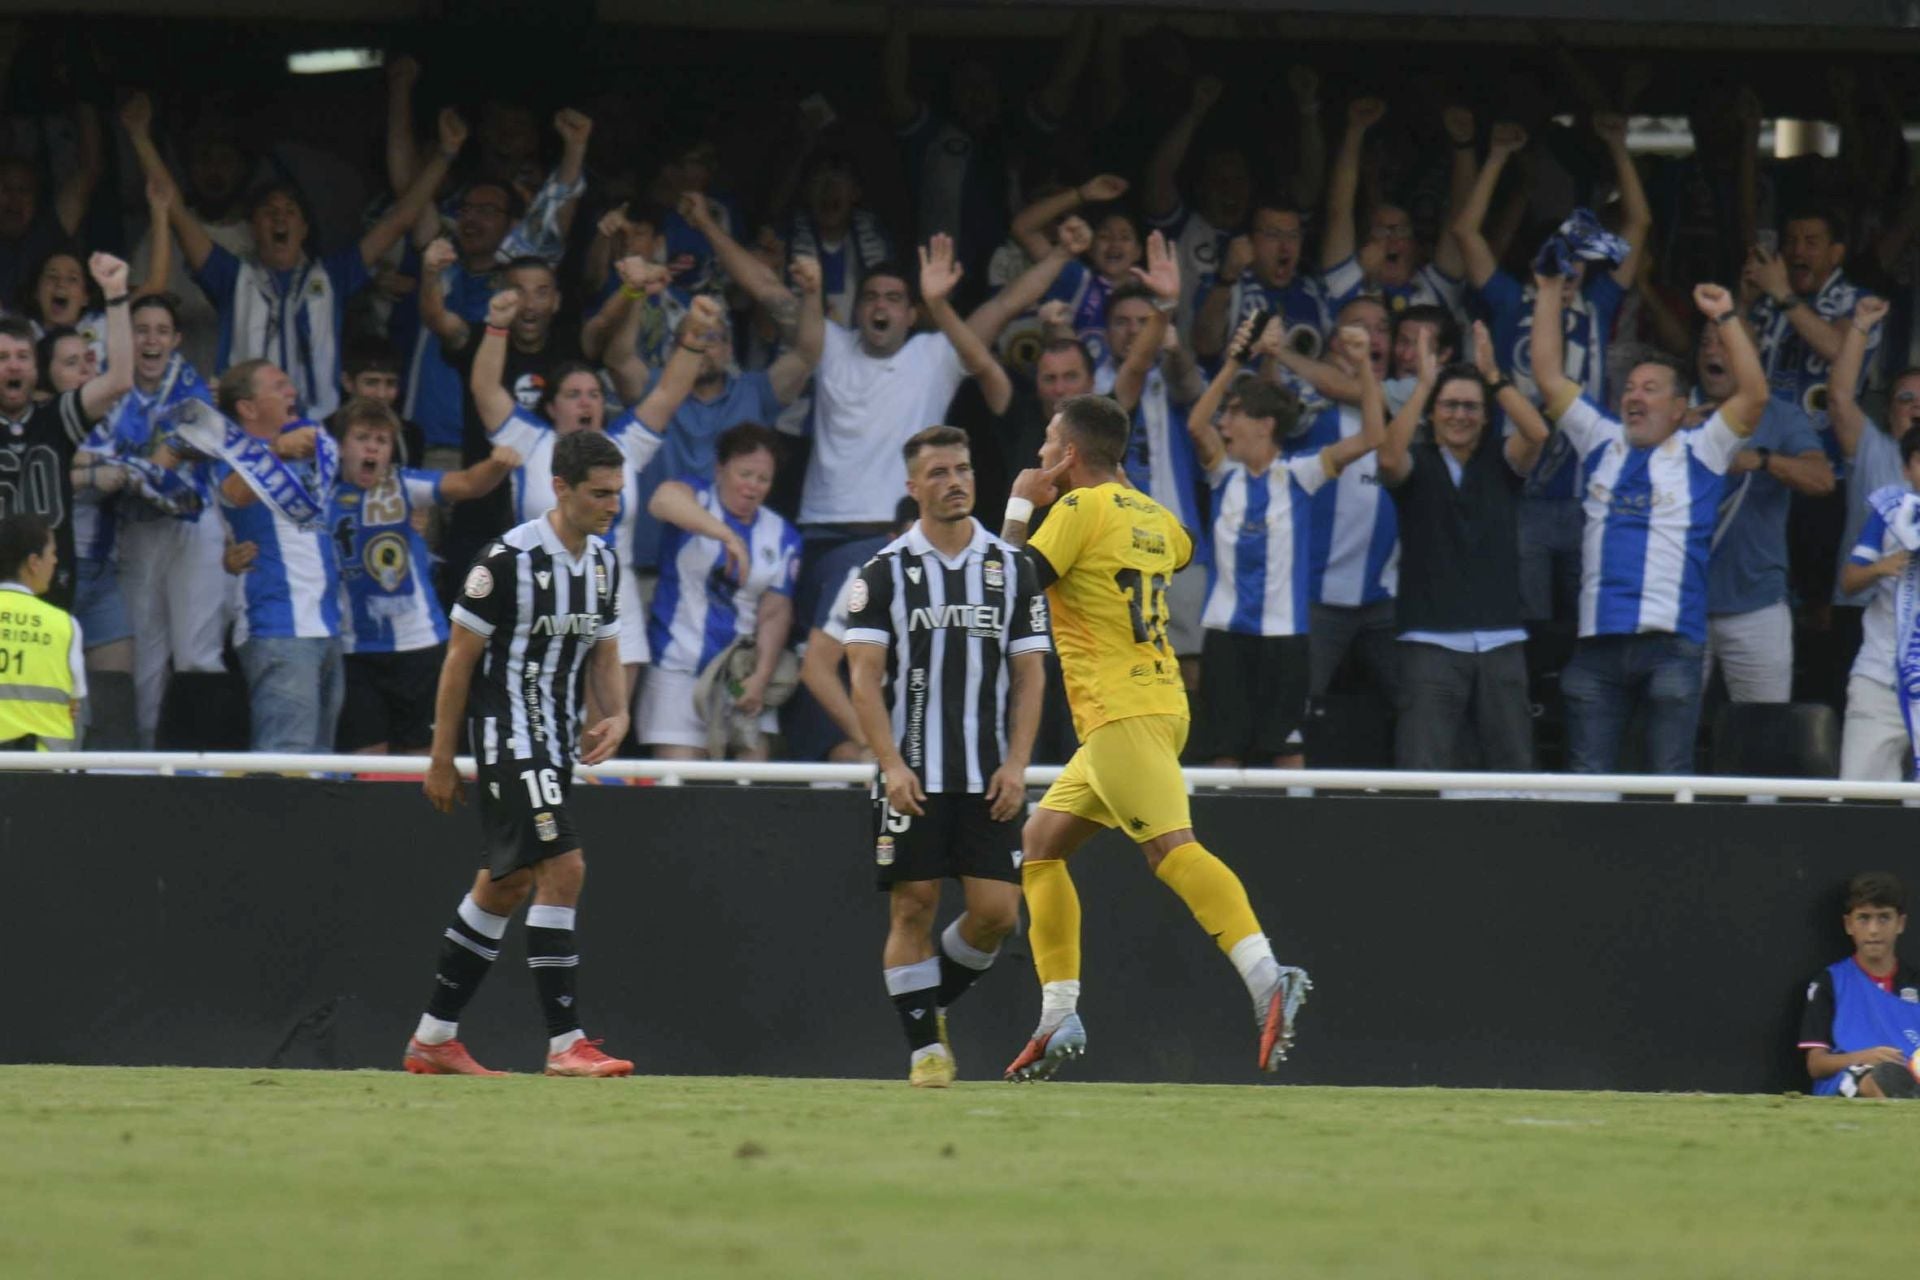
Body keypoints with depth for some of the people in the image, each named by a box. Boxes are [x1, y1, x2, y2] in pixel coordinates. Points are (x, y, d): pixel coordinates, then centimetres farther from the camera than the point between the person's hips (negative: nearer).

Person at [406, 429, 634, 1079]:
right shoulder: (510, 558, -15)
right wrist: (442, 761, -8)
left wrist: (615, 716, -1)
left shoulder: (603, 562, 9)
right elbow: (460, 659, -10)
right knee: (563, 867, -18)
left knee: (505, 887, 13)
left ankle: (433, 1038, 22)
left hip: (555, 745, 8)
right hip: (507, 735, -8)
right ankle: (565, 1044, -19)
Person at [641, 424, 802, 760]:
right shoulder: (698, 501, -2)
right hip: (680, 667, -4)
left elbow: (775, 613, 4)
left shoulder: (782, 536, 8)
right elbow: (665, 500, -28)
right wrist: (728, 536, -41)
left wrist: (761, 675, -11)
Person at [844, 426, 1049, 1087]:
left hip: (989, 778, 2)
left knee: (997, 910, -5)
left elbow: (1029, 674, 9)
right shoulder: (886, 570, 2)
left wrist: (1017, 765, -2)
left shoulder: (1011, 567, 9)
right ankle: (924, 1044, 2)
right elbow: (864, 677, -2)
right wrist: (892, 764, -13)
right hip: (911, 776, -2)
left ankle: (935, 1003, 20)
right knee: (913, 906, -5)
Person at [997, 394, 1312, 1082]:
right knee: (1039, 843, 17)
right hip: (1161, 703, 9)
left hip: (1121, 712, -9)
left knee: (1172, 848, -23)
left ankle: (1267, 978, -39)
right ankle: (1060, 1019, 15)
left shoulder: (1081, 508, -7)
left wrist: (1020, 504, 4)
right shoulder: (1150, 516, 17)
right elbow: (1181, 545, 40)